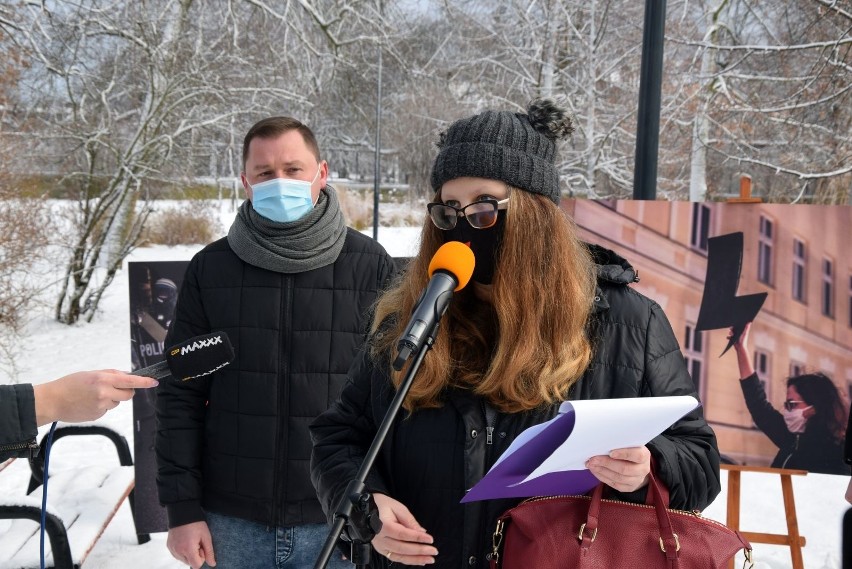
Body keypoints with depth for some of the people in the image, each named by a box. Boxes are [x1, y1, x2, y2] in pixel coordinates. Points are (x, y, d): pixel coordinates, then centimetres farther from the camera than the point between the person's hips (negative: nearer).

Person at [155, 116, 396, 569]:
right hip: (231, 523, 1)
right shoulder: (210, 269, 2)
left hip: (337, 524, -1)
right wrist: (182, 508, 0)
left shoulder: (370, 266, -2)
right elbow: (181, 397, 3)